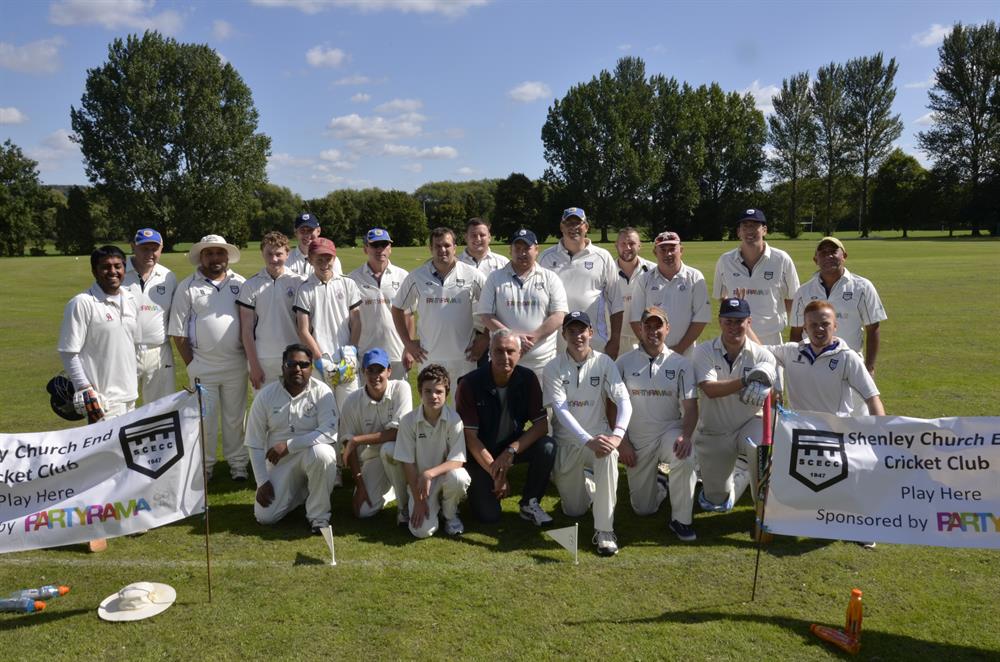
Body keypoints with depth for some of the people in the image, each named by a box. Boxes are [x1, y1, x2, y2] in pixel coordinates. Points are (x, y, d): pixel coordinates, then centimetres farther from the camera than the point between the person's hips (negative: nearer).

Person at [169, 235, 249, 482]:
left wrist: (249, 356, 1)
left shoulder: (240, 284, 4)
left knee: (234, 417, 11)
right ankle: (204, 466, 22)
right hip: (202, 366, -1)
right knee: (204, 419, 8)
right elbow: (178, 332, -1)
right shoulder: (187, 287, 0)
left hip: (236, 365, 1)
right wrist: (191, 364, -3)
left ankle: (237, 463, 23)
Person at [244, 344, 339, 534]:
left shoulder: (322, 392, -11)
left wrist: (288, 445, -26)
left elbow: (329, 432, -23)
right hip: (280, 461, 3)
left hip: (313, 451, -3)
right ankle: (299, 492, 24)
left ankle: (319, 515, -16)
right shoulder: (266, 396, -4)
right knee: (264, 516, -10)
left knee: (321, 452, -38)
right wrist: (262, 482, -6)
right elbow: (255, 443, -1)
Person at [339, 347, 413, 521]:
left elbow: (398, 432, -24)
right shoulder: (352, 401, -10)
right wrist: (359, 485, -9)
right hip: (372, 458, 3)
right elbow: (348, 443, -6)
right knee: (362, 510, -12)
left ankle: (405, 504, -13)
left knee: (388, 448, -37)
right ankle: (388, 488, 24)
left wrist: (357, 440, -23)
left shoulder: (401, 388, -17)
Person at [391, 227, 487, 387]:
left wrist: (485, 337, -1)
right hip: (429, 356, 1)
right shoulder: (416, 277, 2)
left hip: (464, 356, -1)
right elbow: (398, 308, 11)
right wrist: (408, 342, 5)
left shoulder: (473, 276, -2)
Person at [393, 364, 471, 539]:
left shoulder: (454, 420, -15)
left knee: (459, 477, -36)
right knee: (422, 531, -20)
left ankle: (450, 513, -1)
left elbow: (457, 461, -17)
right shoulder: (408, 421, -12)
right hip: (419, 481, 0)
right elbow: (407, 463, -8)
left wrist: (430, 473, -31)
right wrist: (418, 500, -11)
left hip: (445, 474, 0)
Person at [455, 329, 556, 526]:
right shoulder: (470, 384, -20)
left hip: (513, 445, 3)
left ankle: (529, 504, -5)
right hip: (480, 451, -3)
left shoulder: (528, 379, -11)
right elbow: (470, 437, -19)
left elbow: (542, 424, -14)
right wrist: (496, 473, -22)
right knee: (489, 515, -16)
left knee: (547, 446, -26)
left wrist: (511, 451, -28)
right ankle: (476, 484, 18)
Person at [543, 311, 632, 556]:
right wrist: (588, 441, -34)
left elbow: (624, 400, -17)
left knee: (608, 456, -37)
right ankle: (586, 484, 42)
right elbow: (561, 411, -20)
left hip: (598, 434, 0)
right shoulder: (554, 368, -9)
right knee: (574, 511, 5)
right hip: (567, 441, 1)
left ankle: (604, 530, -27)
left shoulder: (604, 363, -6)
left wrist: (617, 435, -36)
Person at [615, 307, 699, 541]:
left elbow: (690, 407, -4)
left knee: (685, 458, -36)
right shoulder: (624, 362, 0)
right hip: (636, 439, 1)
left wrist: (685, 436, -22)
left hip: (670, 430, -1)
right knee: (643, 508, 2)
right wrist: (621, 442, -5)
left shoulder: (681, 363, 0)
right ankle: (658, 487, 39)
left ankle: (680, 519, -15)